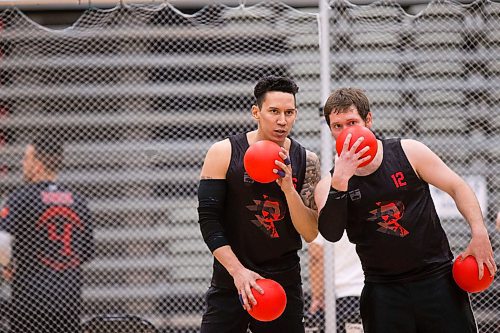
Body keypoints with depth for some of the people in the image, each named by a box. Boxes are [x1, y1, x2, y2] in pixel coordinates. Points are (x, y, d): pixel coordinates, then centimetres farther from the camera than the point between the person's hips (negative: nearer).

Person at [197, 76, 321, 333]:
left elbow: (310, 233, -4)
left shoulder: (306, 161, 0)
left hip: (284, 281, 2)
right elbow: (209, 219, -9)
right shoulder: (224, 153, -6)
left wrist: (288, 188, -19)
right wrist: (238, 271, -18)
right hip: (231, 279, -2)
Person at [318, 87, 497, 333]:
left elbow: (457, 187, 2)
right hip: (382, 291, 1)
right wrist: (340, 182, -30)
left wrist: (479, 233, -10)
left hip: (437, 277, -1)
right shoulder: (330, 184, -2)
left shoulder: (409, 152, -3)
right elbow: (331, 234, -18)